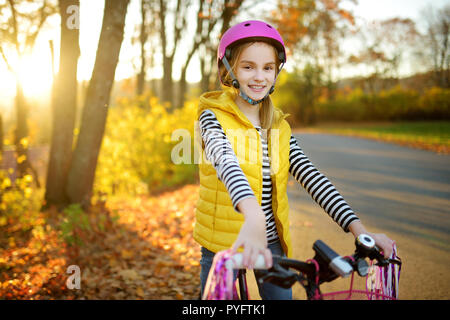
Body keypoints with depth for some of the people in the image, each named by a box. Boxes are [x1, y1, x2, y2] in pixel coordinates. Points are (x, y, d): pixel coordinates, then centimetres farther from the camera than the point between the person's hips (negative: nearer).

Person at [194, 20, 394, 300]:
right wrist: (253, 216, -51)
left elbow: (312, 178, -6)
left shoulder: (279, 126, 4)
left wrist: (359, 229, -17)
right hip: (224, 243, -4)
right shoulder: (214, 118, -11)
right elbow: (226, 162, -32)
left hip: (271, 243, 4)